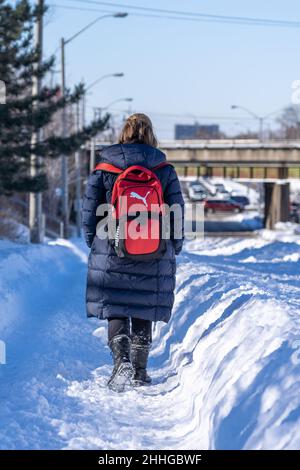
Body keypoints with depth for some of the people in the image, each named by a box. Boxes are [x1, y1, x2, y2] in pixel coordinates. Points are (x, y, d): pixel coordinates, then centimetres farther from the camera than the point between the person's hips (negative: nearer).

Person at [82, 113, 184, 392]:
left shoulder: (104, 169, -3)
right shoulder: (165, 171, -2)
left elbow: (89, 210, 2)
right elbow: (178, 213, 1)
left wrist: (93, 243, 18)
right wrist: (174, 248, 15)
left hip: (111, 253, -1)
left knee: (115, 309, 6)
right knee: (143, 313, 14)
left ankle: (121, 359, -17)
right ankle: (140, 372, 17)